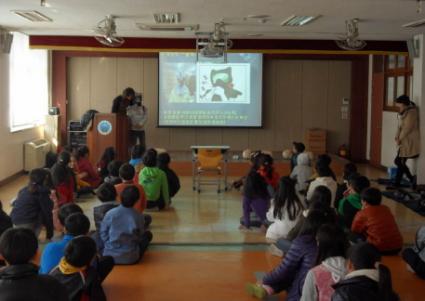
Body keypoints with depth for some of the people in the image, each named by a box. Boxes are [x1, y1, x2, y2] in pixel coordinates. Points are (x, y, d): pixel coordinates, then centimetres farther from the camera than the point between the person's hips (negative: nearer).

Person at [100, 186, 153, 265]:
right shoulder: (139, 217, -15)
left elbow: (103, 233, -2)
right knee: (148, 234, 23)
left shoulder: (110, 213, -14)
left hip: (109, 256, 0)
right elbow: (140, 238, -1)